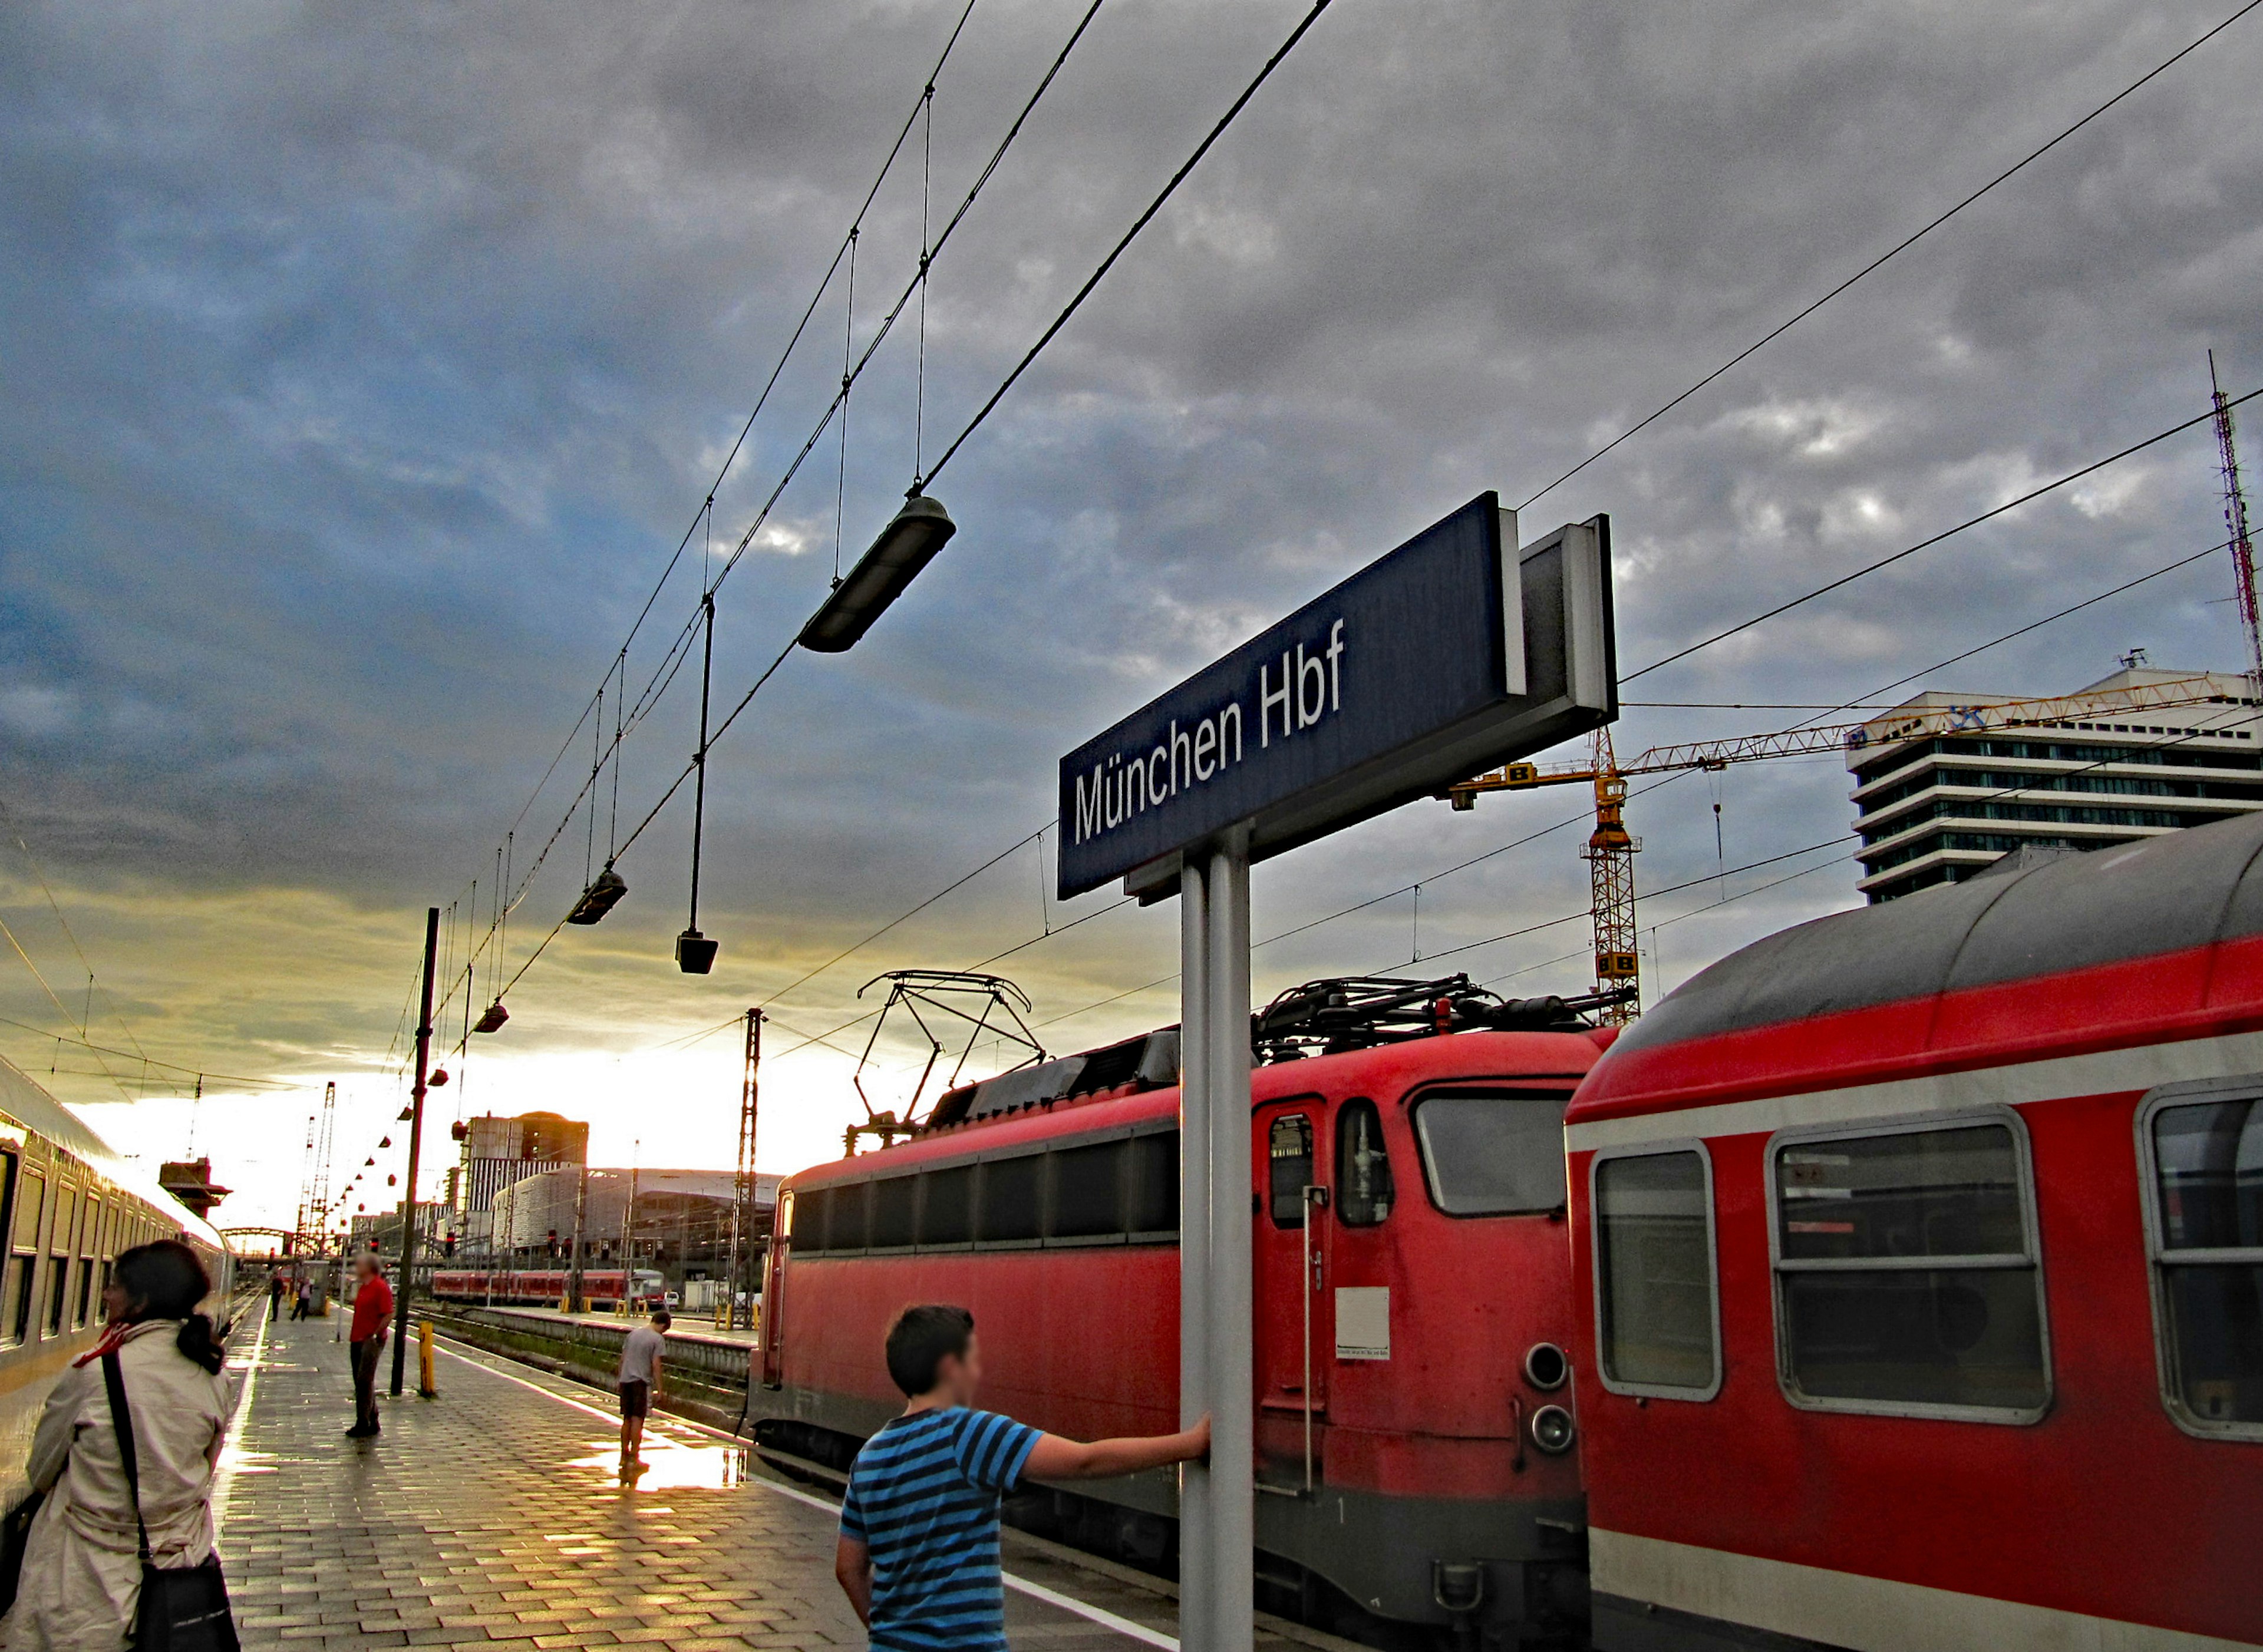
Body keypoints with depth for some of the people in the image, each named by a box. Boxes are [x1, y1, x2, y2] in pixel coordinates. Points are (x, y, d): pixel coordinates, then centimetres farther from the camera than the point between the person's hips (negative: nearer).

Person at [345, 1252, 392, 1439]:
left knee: (364, 1381, -10)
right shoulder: (361, 1287, 15)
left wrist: (375, 1335, -19)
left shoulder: (380, 1287, -14)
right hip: (358, 1340, 10)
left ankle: (363, 1424, -7)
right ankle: (372, 1422, 20)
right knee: (361, 1382, 12)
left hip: (371, 1341, -10)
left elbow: (389, 1316, -18)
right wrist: (352, 1335, 15)